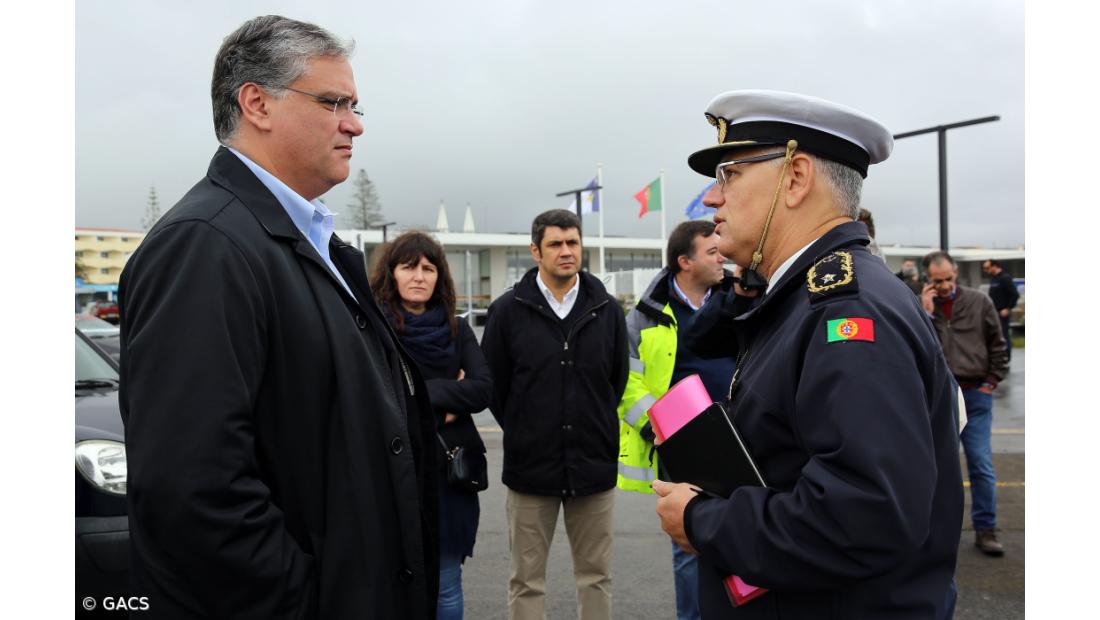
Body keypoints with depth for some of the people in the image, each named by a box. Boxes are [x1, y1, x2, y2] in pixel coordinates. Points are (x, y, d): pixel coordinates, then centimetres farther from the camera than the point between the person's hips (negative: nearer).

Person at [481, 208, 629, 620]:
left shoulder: (607, 310, 2)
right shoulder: (508, 310, -4)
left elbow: (619, 381, 12)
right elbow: (492, 385, 3)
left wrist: (598, 429, 10)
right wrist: (524, 433, 6)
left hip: (595, 466, 2)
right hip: (530, 466, -1)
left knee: (596, 576, 14)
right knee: (527, 581, 9)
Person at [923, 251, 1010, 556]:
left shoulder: (979, 302, 4)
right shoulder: (921, 306, 3)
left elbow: (998, 345, 10)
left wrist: (992, 381, 4)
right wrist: (926, 313, -12)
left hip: (975, 394, 0)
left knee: (981, 465, 1)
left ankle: (985, 529, 12)